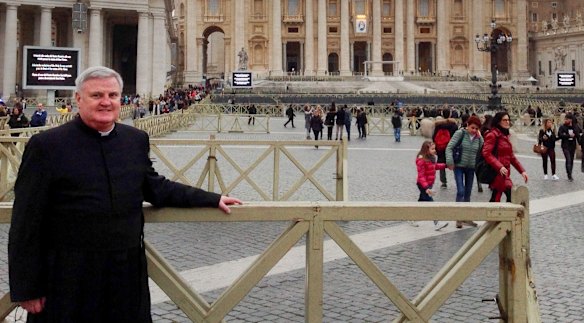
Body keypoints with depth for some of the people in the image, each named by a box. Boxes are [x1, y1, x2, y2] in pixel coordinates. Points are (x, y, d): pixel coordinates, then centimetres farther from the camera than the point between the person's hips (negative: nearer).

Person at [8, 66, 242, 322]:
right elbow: (26, 224, -7)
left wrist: (212, 199, 14)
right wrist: (27, 289, -7)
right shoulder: (46, 146, -9)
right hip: (68, 279, -4)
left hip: (128, 272, 5)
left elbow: (154, 188, 19)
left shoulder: (136, 140, 6)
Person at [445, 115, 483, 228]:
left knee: (468, 192, 11)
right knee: (460, 191, -12)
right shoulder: (460, 133, -9)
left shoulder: (478, 137, 3)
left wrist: (479, 138, -6)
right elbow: (449, 147, -11)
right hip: (459, 166, -4)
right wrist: (450, 162, -18)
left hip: (471, 168, 4)